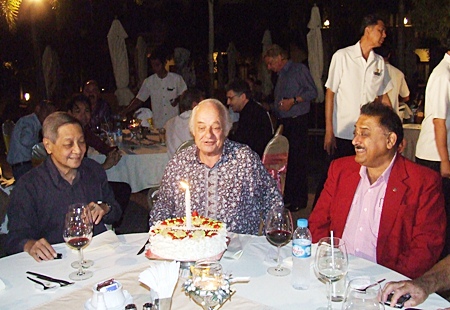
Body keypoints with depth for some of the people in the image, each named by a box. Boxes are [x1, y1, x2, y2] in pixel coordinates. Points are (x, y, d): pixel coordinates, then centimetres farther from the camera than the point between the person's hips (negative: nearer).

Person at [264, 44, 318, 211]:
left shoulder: (299, 69, -1)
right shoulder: (280, 75, 23)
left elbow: (312, 92, -10)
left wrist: (293, 100, -17)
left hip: (297, 121, -8)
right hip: (283, 122, 8)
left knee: (297, 160, -7)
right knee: (284, 159, 8)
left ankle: (299, 200, -1)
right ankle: (287, 197, 16)